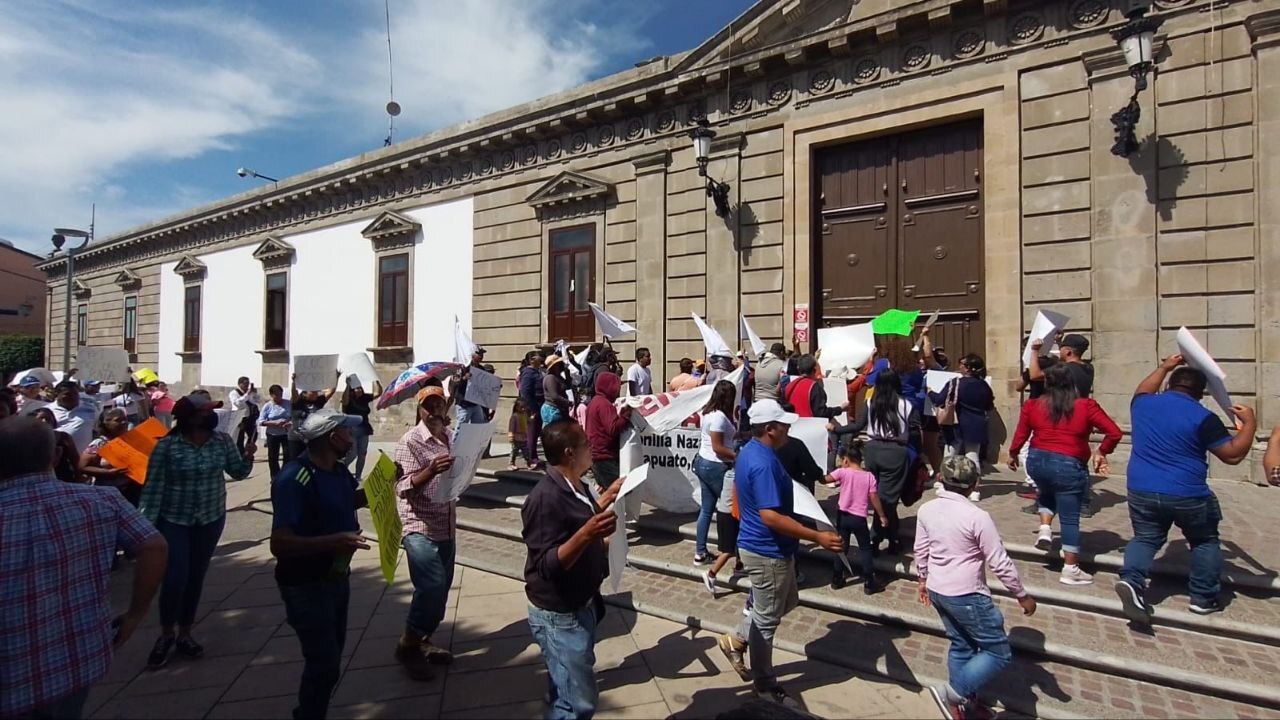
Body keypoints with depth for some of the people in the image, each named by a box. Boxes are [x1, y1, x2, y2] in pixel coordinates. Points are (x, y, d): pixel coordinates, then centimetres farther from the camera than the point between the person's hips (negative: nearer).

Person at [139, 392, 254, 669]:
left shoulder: (222, 440, -5)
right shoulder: (167, 445, -15)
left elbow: (238, 472, 2)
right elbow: (153, 486, -12)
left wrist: (248, 458, -19)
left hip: (211, 519, 3)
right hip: (174, 520, -3)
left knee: (196, 577, 12)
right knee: (175, 579, -6)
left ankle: (185, 635, 29)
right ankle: (166, 635, 20)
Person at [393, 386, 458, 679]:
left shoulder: (451, 437, 8)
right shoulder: (410, 442, -13)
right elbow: (404, 488, -21)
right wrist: (431, 471, -37)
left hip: (446, 528, 7)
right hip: (420, 529, -7)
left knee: (440, 589, 13)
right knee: (432, 587, -15)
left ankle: (423, 641, 31)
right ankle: (407, 645, 6)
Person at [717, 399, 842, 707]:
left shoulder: (750, 451, 4)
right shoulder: (763, 463, -28)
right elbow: (770, 516, -32)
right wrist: (818, 537, -30)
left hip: (761, 545, 10)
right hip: (768, 551, -10)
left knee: (787, 602, 25)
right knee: (767, 618, 8)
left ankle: (736, 641, 33)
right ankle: (765, 683, 28)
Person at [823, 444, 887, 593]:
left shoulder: (842, 472, -8)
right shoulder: (869, 476, -4)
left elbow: (824, 480, -15)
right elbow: (874, 498, -4)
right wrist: (882, 516, 5)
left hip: (843, 516, 0)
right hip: (859, 518, 0)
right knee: (865, 549, 13)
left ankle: (837, 580, 20)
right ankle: (869, 583, 15)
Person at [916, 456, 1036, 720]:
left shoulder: (926, 510, -3)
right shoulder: (978, 517, -22)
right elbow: (1000, 563, -14)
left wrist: (923, 579, 24)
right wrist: (1022, 595, 0)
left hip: (937, 590, 7)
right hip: (967, 596, -7)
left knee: (961, 645, 23)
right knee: (998, 653, 8)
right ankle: (952, 692, -2)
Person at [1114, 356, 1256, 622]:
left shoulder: (1143, 404, 3)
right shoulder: (1203, 417, -10)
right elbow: (1233, 455, -5)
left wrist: (1164, 367, 39)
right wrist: (1249, 423, 7)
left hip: (1141, 492, 3)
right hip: (1187, 495, -3)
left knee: (1146, 538, 14)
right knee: (1205, 541, 21)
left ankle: (1132, 579, -11)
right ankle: (1203, 599, 24)